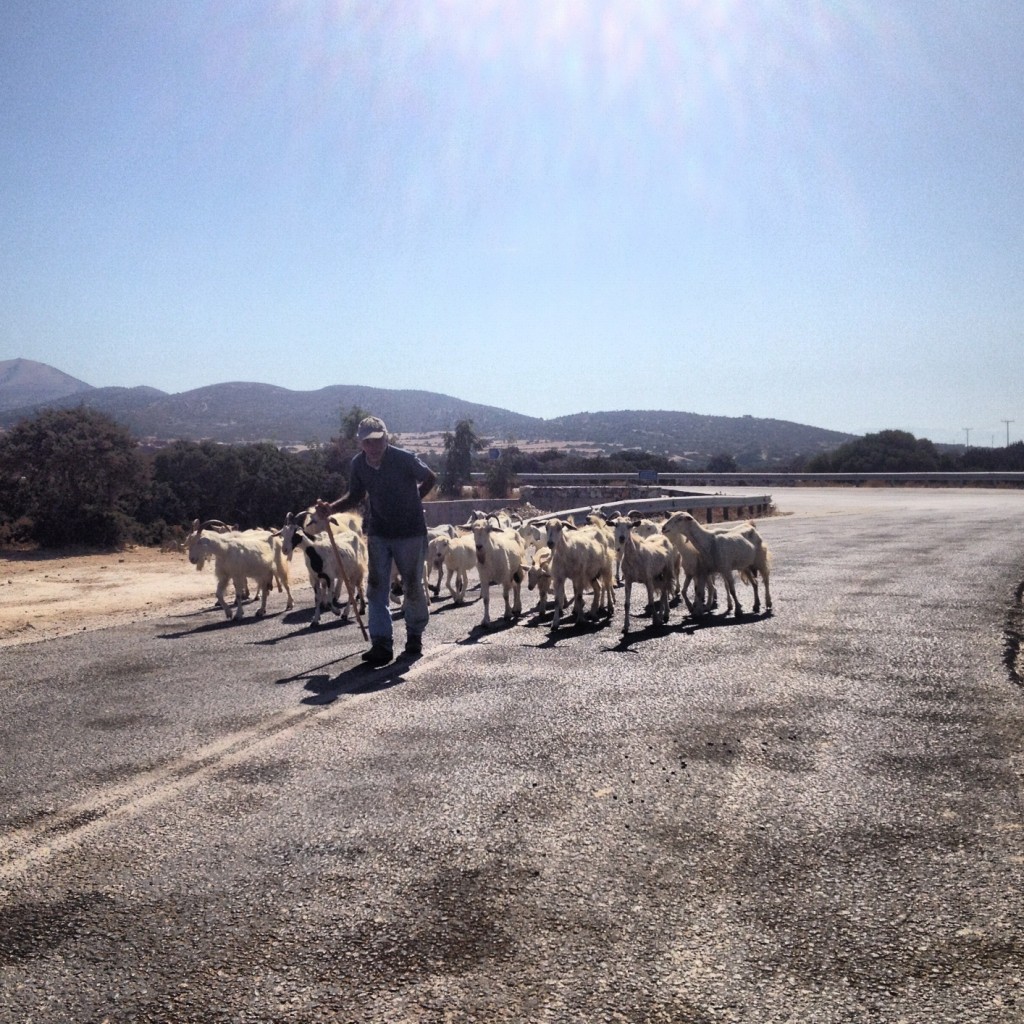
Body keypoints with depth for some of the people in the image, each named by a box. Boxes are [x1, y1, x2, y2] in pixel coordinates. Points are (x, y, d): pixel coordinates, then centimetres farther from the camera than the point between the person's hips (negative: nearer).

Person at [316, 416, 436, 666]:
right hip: (379, 532, 3)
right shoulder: (358, 464, -6)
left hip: (410, 531, -3)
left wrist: (412, 500, -2)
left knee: (413, 586, 8)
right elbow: (355, 496, 7)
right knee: (376, 587, -5)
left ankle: (415, 636, 29)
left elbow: (430, 479, 0)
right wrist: (331, 508, -9)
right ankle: (382, 644, -3)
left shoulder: (404, 459, -18)